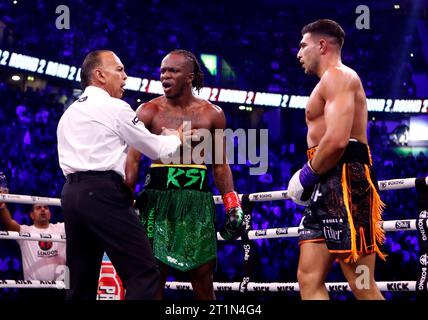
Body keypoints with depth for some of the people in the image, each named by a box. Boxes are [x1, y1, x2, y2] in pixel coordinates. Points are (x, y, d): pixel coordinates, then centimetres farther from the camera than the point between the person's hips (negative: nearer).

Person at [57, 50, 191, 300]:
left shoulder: (69, 113, 22)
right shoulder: (115, 107, -2)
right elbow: (155, 148, 4)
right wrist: (176, 138, 24)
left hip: (71, 193, 9)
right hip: (103, 193, -8)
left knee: (82, 281, 9)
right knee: (144, 273, -10)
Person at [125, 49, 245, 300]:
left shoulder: (212, 114, 9)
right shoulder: (148, 112, 4)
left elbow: (221, 166, 13)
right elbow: (132, 161, 0)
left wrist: (233, 207, 6)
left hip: (197, 198, 1)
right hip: (158, 197, -1)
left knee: (203, 276, 2)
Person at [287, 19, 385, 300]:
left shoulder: (338, 76, -6)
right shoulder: (331, 83, 27)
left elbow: (337, 140, -20)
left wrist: (308, 174, -8)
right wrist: (312, 178, 15)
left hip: (345, 182, -11)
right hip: (328, 187, 11)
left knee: (363, 288, -11)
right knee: (309, 279, 5)